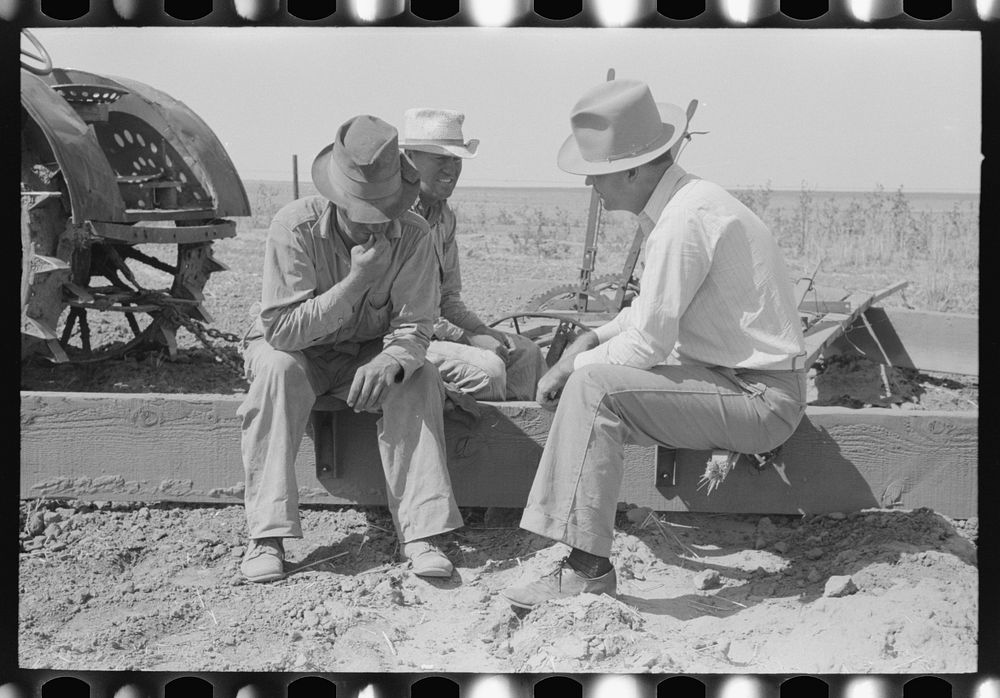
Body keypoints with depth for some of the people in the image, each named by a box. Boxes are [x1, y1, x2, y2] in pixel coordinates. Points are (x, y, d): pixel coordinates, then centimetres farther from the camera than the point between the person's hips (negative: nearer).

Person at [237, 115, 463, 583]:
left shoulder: (412, 235, -17)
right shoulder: (295, 227, -24)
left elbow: (413, 329, -17)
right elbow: (282, 330, -28)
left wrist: (387, 364, -41)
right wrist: (356, 282, -36)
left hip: (370, 353, 2)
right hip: (296, 351, -2)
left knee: (417, 377, -27)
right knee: (277, 368, -34)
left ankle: (420, 532, -27)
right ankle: (267, 537, -32)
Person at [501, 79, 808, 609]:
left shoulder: (685, 220, -23)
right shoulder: (675, 202, 8)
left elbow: (649, 342, -22)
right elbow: (655, 308, 20)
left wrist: (575, 365, -6)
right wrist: (592, 339, 6)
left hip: (758, 401, -10)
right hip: (747, 388, 10)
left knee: (593, 384, -22)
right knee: (598, 365, 14)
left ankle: (589, 571, -20)